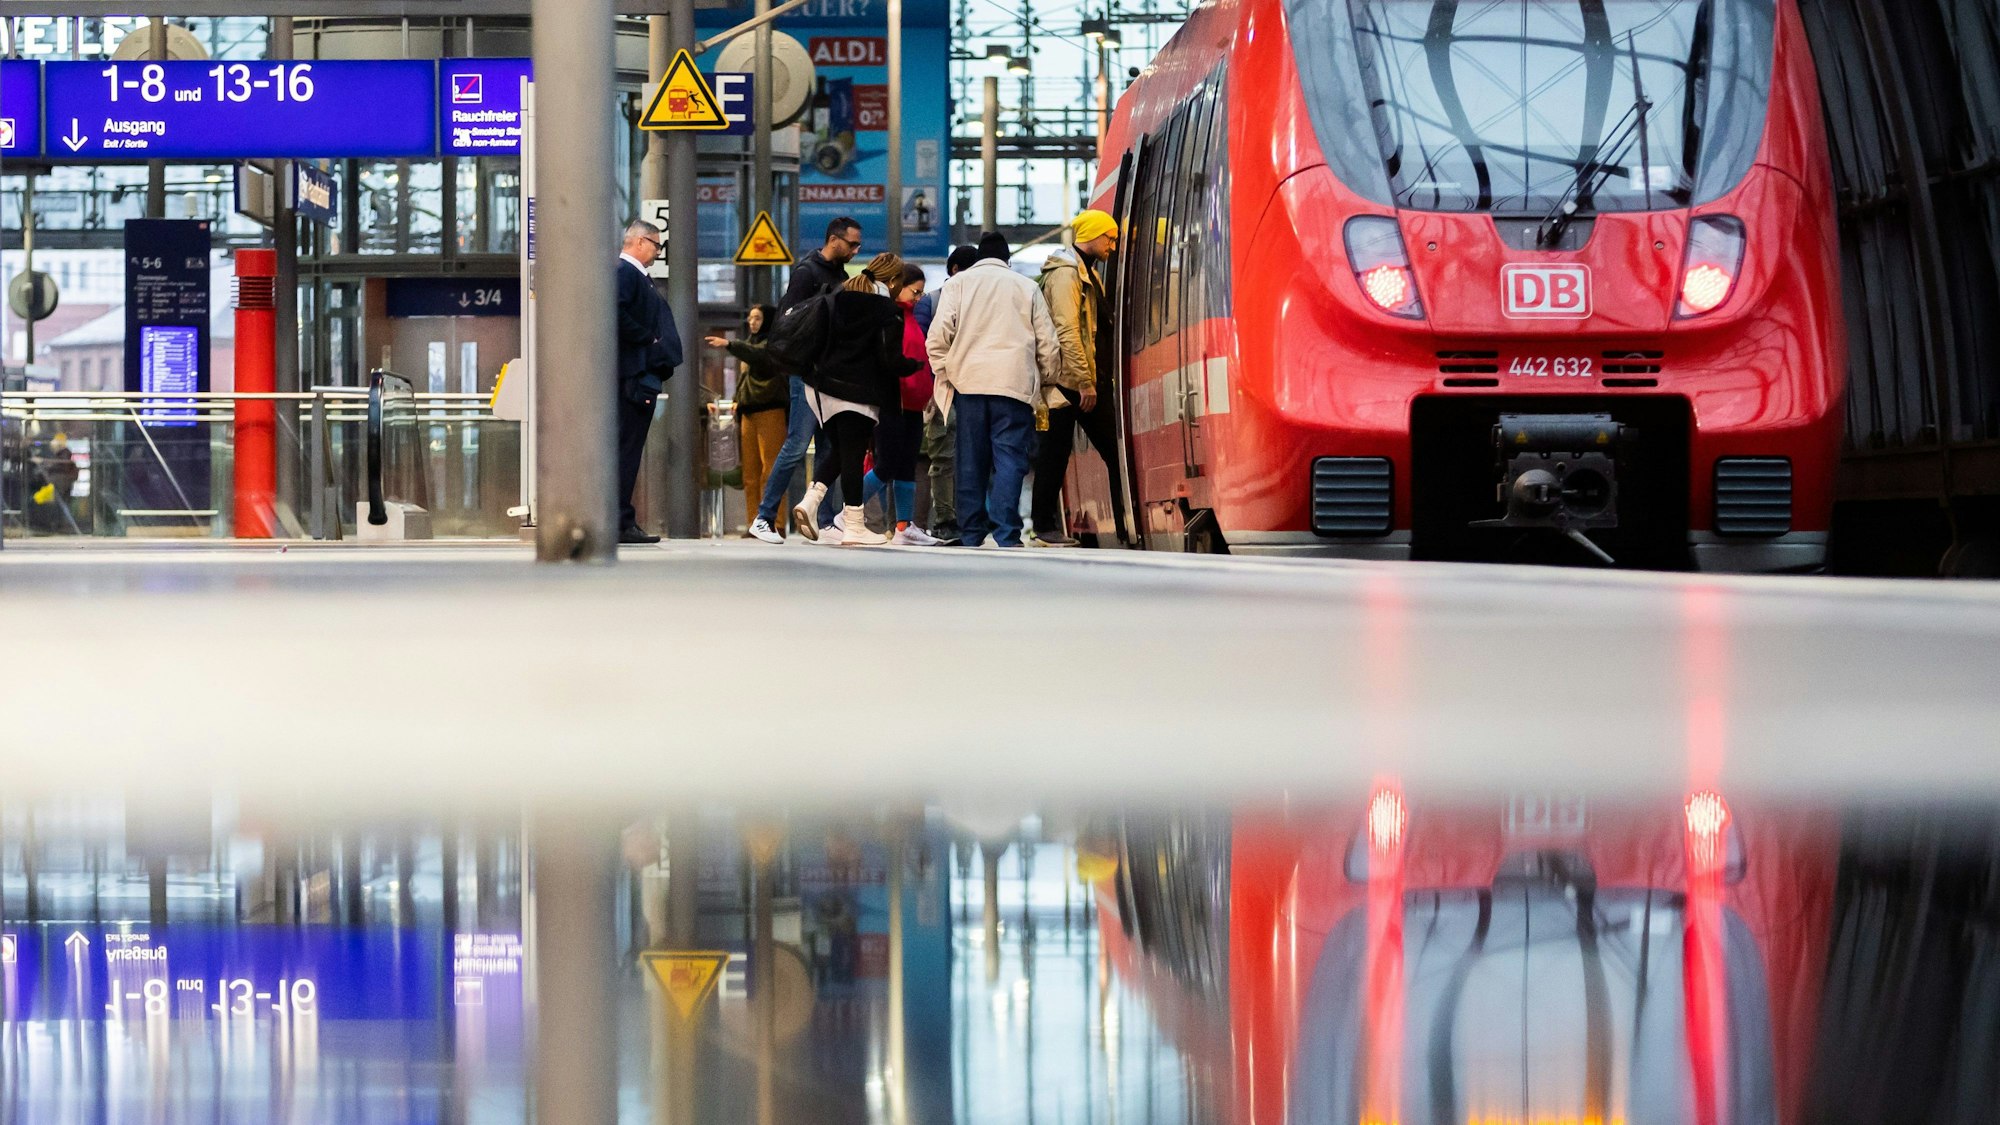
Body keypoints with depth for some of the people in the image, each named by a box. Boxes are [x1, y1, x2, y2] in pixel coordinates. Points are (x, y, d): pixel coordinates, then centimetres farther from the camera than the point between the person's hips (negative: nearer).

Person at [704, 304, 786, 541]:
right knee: (750, 472, 3)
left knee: (771, 468, -15)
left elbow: (759, 356, -23)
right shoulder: (749, 346, 26)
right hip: (748, 412, 8)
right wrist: (737, 418, 22)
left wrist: (729, 345, -33)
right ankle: (756, 524, 2)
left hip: (770, 411, -8)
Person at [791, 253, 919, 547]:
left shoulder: (840, 297, 10)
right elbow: (890, 361, -13)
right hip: (857, 393, -6)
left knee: (837, 449, 19)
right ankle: (853, 525, 3)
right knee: (853, 455, -1)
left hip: (823, 385, 6)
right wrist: (916, 365, 4)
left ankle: (810, 500, 0)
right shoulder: (888, 310, -9)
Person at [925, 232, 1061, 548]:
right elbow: (1048, 344, 9)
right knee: (1010, 459, -4)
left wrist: (944, 373, 11)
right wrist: (1044, 380, 23)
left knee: (971, 463, 7)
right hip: (1014, 384, -1)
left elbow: (939, 335, -1)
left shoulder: (959, 283, 9)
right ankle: (1006, 536, -16)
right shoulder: (1027, 287, 11)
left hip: (969, 382, 1)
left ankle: (971, 537, 8)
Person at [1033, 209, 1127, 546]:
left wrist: (1094, 379, 15)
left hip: (1087, 381, 10)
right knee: (1055, 453, -4)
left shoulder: (1088, 274, 20)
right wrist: (1085, 382, -21)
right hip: (1067, 380, -10)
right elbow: (1066, 331, -19)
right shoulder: (1065, 273, -11)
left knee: (1115, 450, 5)